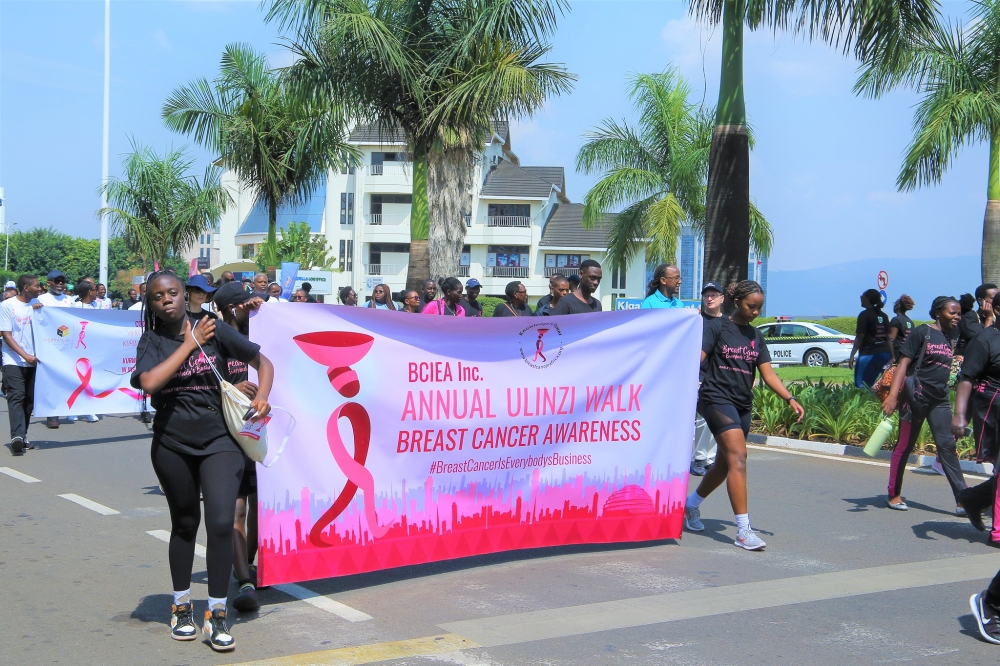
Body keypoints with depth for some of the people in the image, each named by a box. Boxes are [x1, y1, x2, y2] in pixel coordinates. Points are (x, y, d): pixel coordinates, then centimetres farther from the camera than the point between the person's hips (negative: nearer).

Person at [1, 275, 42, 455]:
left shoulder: (37, 304, 8)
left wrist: (39, 312, -7)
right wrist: (25, 355, -16)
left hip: (32, 361, 5)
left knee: (29, 399, 6)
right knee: (16, 397, -15)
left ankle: (22, 437, 12)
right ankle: (17, 436, -25)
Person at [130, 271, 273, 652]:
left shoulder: (214, 330, -1)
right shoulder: (152, 341, 1)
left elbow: (263, 362, 7)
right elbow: (149, 382, -20)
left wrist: (262, 397, -11)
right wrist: (189, 343, -14)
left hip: (219, 441, -1)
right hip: (172, 445, 1)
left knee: (221, 522, -14)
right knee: (185, 523, 14)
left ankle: (216, 613, 0)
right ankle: (181, 606, 33)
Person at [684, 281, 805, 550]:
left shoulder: (756, 336, 15)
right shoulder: (717, 327, -2)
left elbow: (768, 373, 11)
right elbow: (697, 359, -11)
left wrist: (790, 399, -1)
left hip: (743, 405, 7)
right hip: (717, 398, -7)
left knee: (725, 464, 13)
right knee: (738, 457, -19)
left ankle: (691, 505, 37)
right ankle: (743, 530, -20)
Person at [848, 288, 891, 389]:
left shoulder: (865, 315, -7)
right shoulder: (883, 316, 15)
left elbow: (859, 337, -12)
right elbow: (888, 337, 15)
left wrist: (852, 356, -12)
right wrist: (892, 356, 19)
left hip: (869, 354, -8)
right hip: (884, 353, 8)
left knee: (860, 385, -7)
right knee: (869, 384, 16)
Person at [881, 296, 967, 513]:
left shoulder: (950, 337, 13)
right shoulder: (922, 332, -7)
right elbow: (903, 363, -12)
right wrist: (893, 395, -21)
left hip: (940, 400, 6)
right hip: (916, 396, -6)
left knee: (947, 446, 0)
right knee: (904, 446, 3)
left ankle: (962, 499, -3)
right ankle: (894, 495, 13)